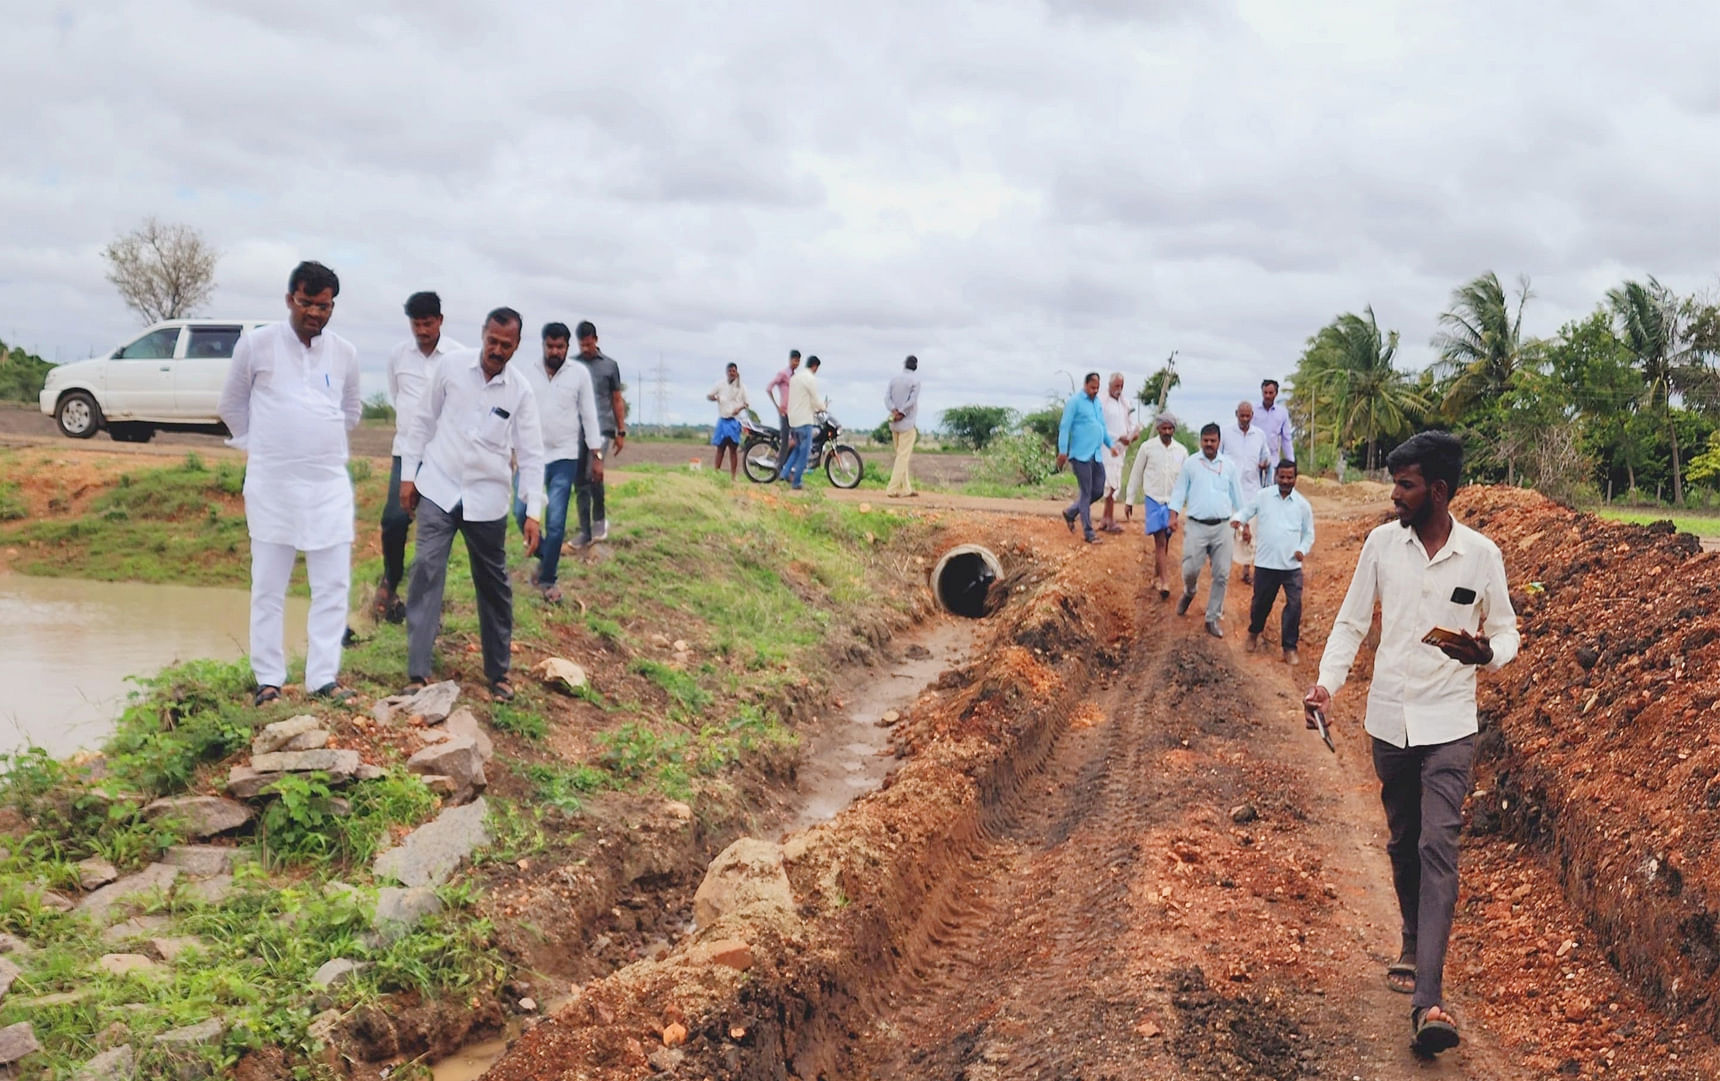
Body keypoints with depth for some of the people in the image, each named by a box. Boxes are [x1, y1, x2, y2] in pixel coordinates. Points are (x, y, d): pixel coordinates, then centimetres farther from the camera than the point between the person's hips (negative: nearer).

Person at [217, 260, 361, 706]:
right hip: (272, 483, -2)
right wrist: (258, 447, 12)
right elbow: (232, 405, 9)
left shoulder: (345, 353, 4)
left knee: (333, 585, 1)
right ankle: (268, 679, 13)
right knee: (268, 588, 5)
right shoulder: (256, 344, -4)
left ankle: (323, 677, 9)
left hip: (329, 483, 2)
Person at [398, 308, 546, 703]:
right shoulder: (451, 365, -3)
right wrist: (408, 474, 3)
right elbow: (423, 421, 5)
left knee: (494, 585, 7)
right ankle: (418, 673, -6)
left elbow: (531, 454, -2)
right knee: (426, 572, -9)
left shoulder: (521, 391, -3)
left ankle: (498, 674, 21)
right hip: (438, 489, -1)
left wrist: (533, 511, -8)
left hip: (486, 498, 1)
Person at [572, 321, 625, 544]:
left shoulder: (610, 365, 7)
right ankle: (585, 531, 11)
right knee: (580, 483, 3)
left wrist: (621, 432, 5)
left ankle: (600, 517, -3)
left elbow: (617, 400, 11)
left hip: (602, 428, -2)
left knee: (594, 471, -23)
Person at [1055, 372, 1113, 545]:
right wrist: (1062, 451, -16)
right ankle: (1088, 532, 1)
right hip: (1081, 455, -8)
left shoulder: (1097, 402, 16)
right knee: (1086, 492, -4)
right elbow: (1065, 427, -10)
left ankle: (1071, 512, 28)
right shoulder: (1074, 401, -7)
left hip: (1096, 455, 8)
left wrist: (1110, 444, 19)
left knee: (1098, 491, 8)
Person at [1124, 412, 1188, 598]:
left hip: (1172, 501, 3)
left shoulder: (1182, 451, 4)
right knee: (1160, 541, -11)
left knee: (1164, 543, 10)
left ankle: (1156, 577, 27)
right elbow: (1136, 474, 4)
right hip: (1153, 500, -3)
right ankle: (1164, 583, -15)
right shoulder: (1147, 448, -3)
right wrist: (1129, 500, 6)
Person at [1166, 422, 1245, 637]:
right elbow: (1179, 491, 5)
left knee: (1222, 575, 1)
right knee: (1190, 569, -6)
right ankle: (1189, 593, 30)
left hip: (1223, 526, 2)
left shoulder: (1229, 465, 7)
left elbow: (1236, 494, 15)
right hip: (1197, 525, -2)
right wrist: (1174, 515, -6)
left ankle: (1212, 619, 11)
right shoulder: (1190, 464, 3)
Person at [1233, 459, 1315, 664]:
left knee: (1294, 604, -7)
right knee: (1261, 602, 13)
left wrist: (1303, 549, -6)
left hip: (1292, 565, 0)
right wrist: (1242, 523, -19)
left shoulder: (1302, 504, 3)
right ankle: (1254, 633, 41)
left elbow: (1309, 533, 12)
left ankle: (1290, 647, 6)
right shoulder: (1262, 496, -1)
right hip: (1265, 563, 0)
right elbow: (1244, 513, 4)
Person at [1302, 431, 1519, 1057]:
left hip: (1448, 725, -3)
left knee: (1438, 848, -12)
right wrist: (1327, 682, -9)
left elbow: (1506, 631, 4)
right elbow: (1351, 621, 5)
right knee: (1403, 845, 15)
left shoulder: (1481, 555, -6)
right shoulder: (1380, 543, 0)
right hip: (1389, 719, 3)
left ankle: (1428, 1000, -17)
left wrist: (1486, 653, -20)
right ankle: (1415, 948, 37)